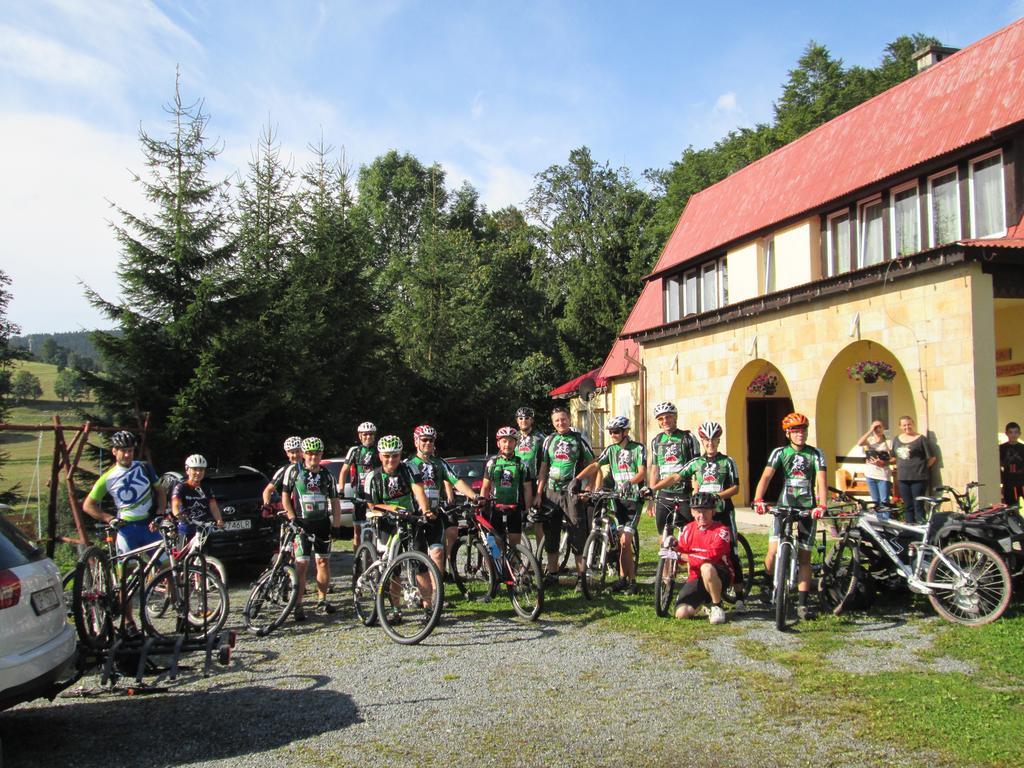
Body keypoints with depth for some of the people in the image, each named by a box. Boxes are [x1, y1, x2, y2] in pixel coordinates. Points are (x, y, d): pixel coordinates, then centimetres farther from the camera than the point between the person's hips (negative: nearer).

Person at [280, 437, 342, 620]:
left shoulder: (326, 474, 6)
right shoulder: (293, 471, -3)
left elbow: (334, 500, 10)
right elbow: (285, 495, 1)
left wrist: (337, 523, 3)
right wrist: (292, 518, -7)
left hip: (322, 523, 4)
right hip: (302, 523, -3)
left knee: (323, 562, 8)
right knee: (302, 564, -8)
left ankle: (322, 600, 21)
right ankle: (297, 606, -2)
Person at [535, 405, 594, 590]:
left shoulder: (579, 439, 1)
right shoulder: (549, 440, 11)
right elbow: (543, 469, 12)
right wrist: (538, 494, 6)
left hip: (572, 492, -4)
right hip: (551, 492, 4)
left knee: (577, 536, -5)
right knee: (550, 536, 8)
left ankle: (581, 577, 2)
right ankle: (552, 574, 19)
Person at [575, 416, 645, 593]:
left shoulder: (637, 448, -4)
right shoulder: (611, 450, 9)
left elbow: (642, 472, -16)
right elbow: (594, 466, 0)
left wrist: (629, 482, -35)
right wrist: (577, 479, -14)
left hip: (634, 499, -5)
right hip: (619, 498, 5)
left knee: (624, 541, -10)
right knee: (623, 542, 7)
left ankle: (631, 580, 0)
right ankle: (624, 578, 15)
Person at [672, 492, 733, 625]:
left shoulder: (721, 531, -13)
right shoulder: (688, 529, 4)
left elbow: (711, 556, -27)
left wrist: (682, 556, -27)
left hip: (719, 576, -4)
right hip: (696, 578, 5)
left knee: (706, 567, -40)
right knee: (681, 614, -16)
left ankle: (717, 606, -15)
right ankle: (704, 600, 18)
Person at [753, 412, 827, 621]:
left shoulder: (815, 454, 0)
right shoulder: (780, 452, 0)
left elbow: (821, 481, -11)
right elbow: (766, 476, -12)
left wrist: (821, 505, -28)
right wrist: (758, 500, -29)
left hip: (808, 508, 1)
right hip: (784, 506, -1)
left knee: (804, 556, 2)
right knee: (774, 549, -14)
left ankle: (802, 603, 6)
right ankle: (767, 584, 12)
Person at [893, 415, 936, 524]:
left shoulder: (921, 439, -4)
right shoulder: (897, 439, 13)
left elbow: (931, 458, -3)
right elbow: (894, 457, 23)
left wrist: (921, 468, -3)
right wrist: (900, 467, 11)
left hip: (918, 478, -5)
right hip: (903, 478, 5)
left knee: (918, 506, -4)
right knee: (907, 506, 10)